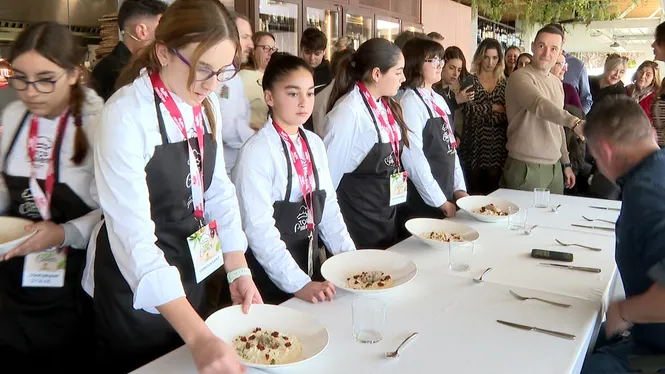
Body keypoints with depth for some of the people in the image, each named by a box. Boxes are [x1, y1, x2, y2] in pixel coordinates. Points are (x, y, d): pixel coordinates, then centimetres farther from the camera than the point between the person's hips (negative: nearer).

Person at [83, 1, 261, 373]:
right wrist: (199, 336, -39)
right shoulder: (127, 116, -25)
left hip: (189, 273, 6)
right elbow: (133, 235, -31)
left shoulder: (207, 104, -4)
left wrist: (239, 270, -5)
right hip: (135, 287, -6)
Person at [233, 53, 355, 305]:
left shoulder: (315, 144, 2)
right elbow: (258, 229, -22)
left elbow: (328, 206, 5)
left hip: (310, 263, 6)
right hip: (271, 278, -6)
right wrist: (297, 283, -26)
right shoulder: (258, 151, -18)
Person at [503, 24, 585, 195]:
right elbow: (540, 105, -32)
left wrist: (566, 163, 20)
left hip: (554, 167, 7)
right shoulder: (520, 77, -12)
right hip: (526, 168, -7)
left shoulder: (557, 83, 14)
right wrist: (574, 122, -45)